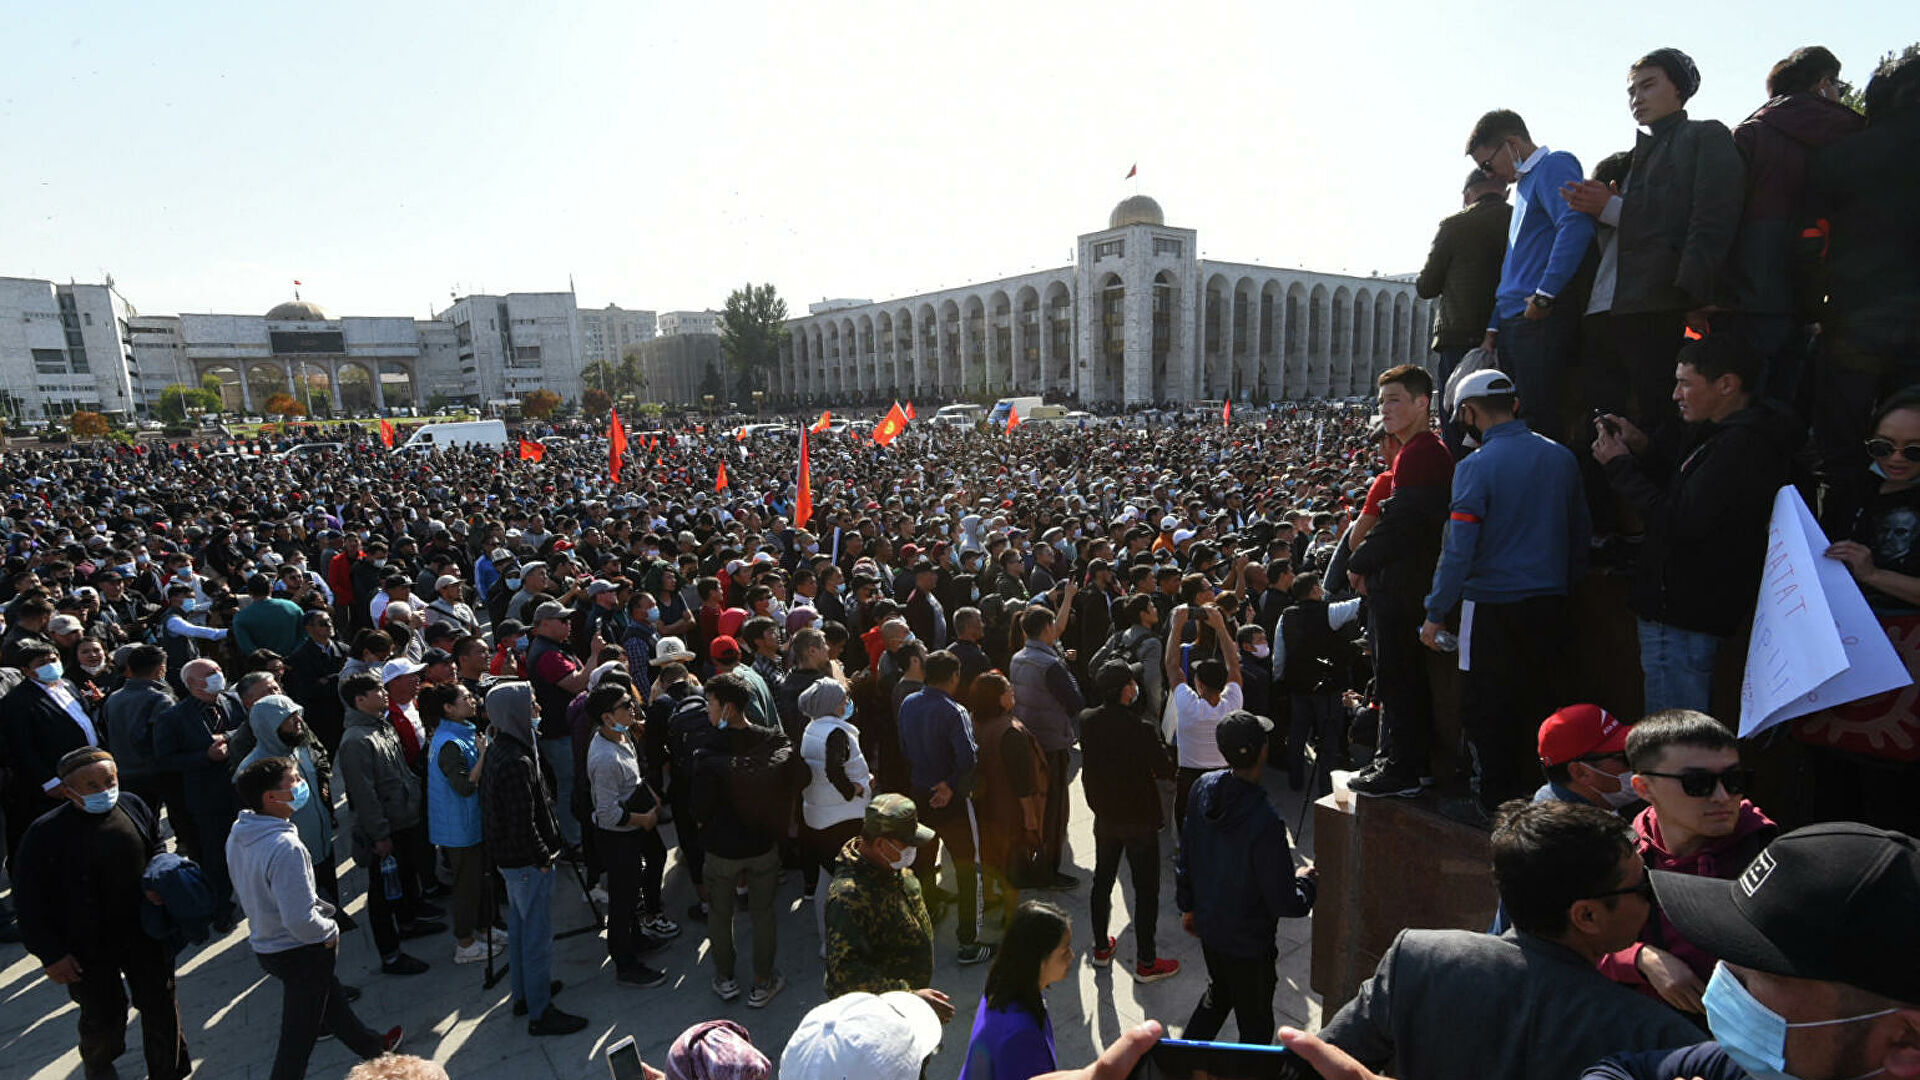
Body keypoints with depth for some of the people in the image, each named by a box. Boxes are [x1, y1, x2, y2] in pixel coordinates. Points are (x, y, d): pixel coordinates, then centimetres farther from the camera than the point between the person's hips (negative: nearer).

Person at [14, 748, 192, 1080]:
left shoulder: (133, 806, -8)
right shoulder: (45, 833, -20)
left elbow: (157, 850, 11)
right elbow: (28, 903, -12)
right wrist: (50, 954, -12)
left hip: (144, 934, 3)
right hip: (89, 949, -3)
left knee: (161, 1004, 13)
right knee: (104, 1015, 15)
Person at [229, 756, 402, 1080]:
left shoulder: (238, 834, -5)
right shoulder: (285, 846, -33)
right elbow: (299, 919, -33)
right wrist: (330, 932, -14)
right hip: (299, 952, -10)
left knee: (332, 997, 27)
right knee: (298, 1034, 8)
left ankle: (373, 1047, 47)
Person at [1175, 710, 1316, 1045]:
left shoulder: (1204, 787, -12)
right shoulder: (1265, 822, -34)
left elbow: (1185, 856, 2)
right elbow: (1285, 904, -24)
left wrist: (1188, 905, 17)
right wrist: (1306, 881, -3)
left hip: (1207, 924, 7)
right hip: (1247, 942, -7)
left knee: (1218, 994, 31)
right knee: (1256, 1028, 16)